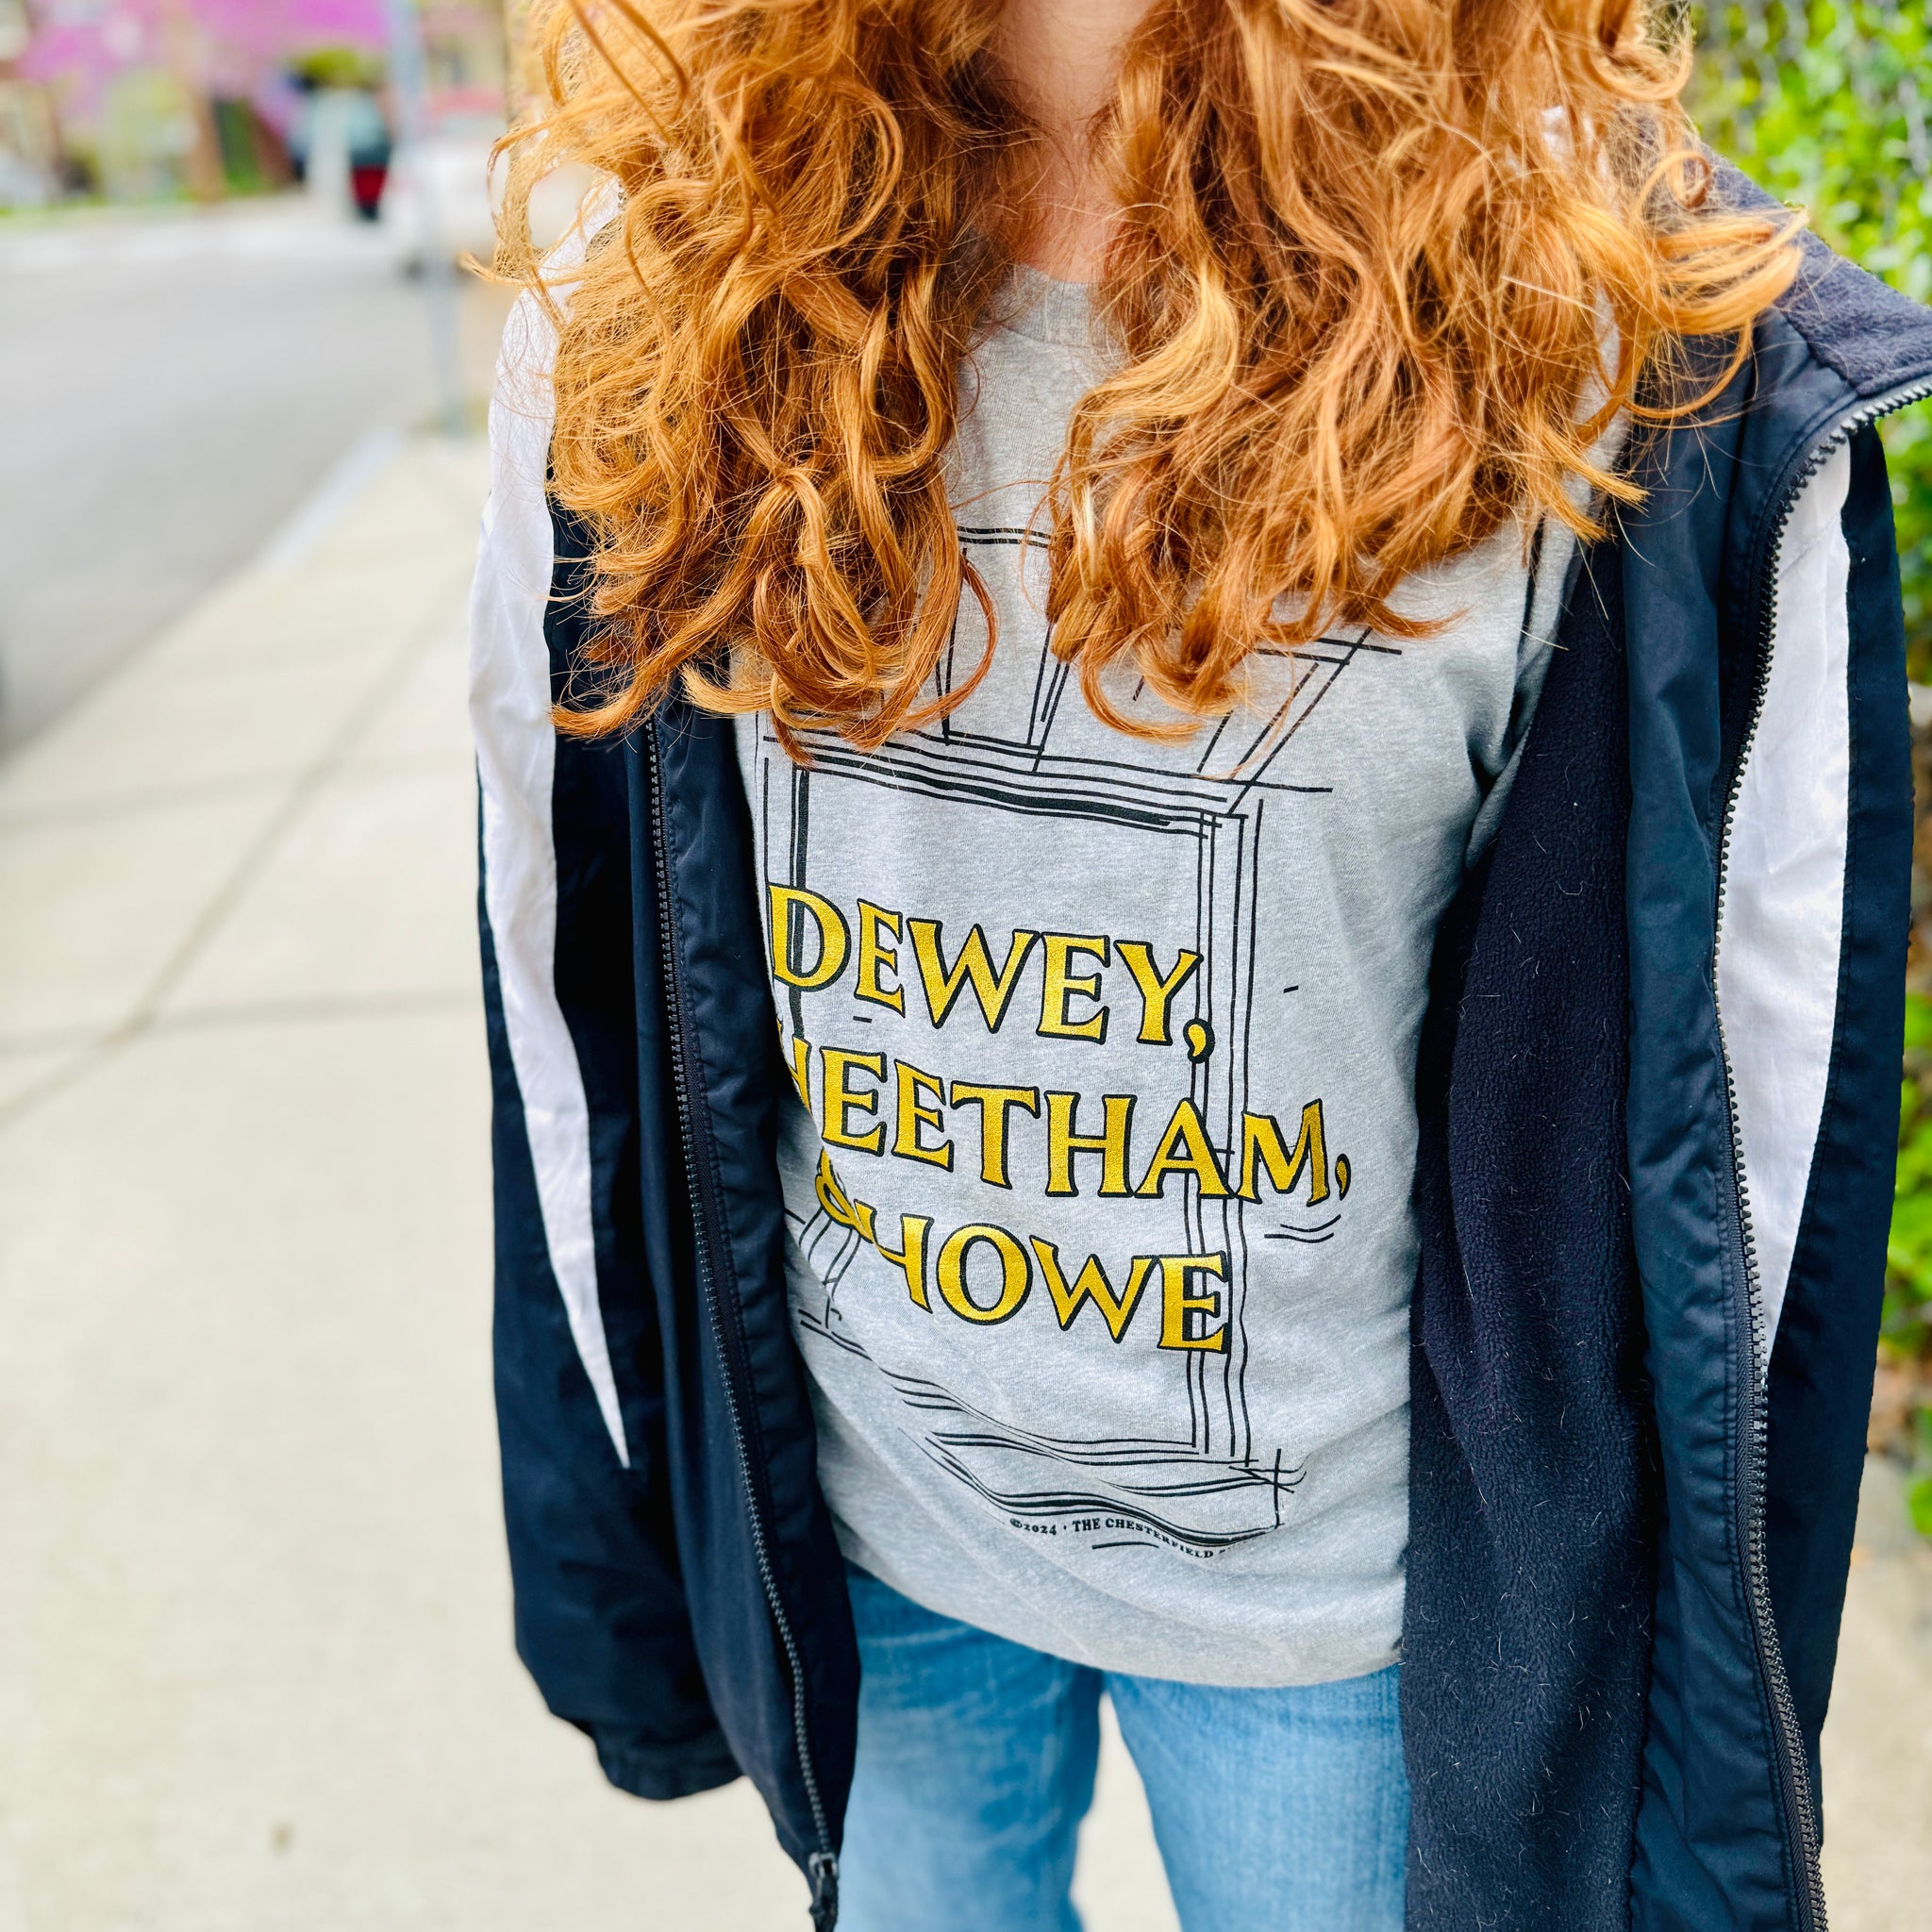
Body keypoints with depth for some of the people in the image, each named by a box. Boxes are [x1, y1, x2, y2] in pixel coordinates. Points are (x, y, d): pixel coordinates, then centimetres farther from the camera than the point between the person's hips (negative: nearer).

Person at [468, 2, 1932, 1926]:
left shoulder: (1630, 344, -16)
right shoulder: (653, 321, -8)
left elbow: (1743, 1088, -10)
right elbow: (574, 991, -2)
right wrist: (605, 1551, 6)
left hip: (1333, 1557, -2)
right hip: (850, 1518, 3)